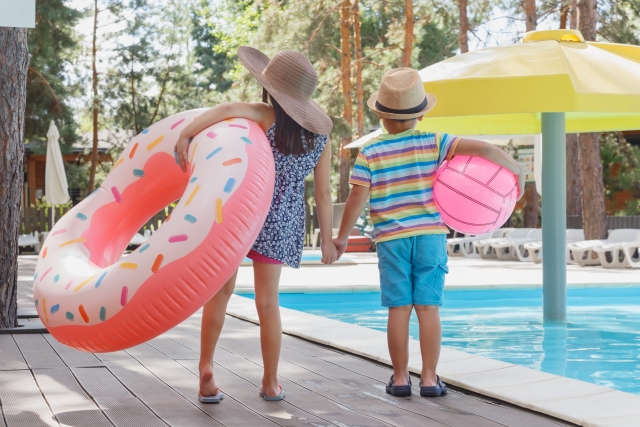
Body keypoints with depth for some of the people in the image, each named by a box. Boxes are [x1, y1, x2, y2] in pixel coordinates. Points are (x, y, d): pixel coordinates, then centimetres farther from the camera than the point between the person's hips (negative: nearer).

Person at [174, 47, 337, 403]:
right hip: (282, 223, 3)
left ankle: (206, 370, 2)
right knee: (267, 301, 13)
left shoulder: (268, 117, -11)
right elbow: (323, 192, 3)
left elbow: (229, 109, -32)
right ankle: (271, 383, 18)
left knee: (221, 290, 10)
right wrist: (327, 239, 9)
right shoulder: (319, 134, 1)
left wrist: (185, 134, -29)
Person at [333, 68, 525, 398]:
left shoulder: (370, 153, -2)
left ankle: (400, 377, 10)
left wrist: (341, 237, 8)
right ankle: (430, 378, 5)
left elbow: (357, 198, -3)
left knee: (399, 309, 4)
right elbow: (481, 148, -11)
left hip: (391, 239, 0)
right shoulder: (434, 143, -1)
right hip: (430, 236, 0)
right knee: (428, 307, 2)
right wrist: (516, 170, -1)